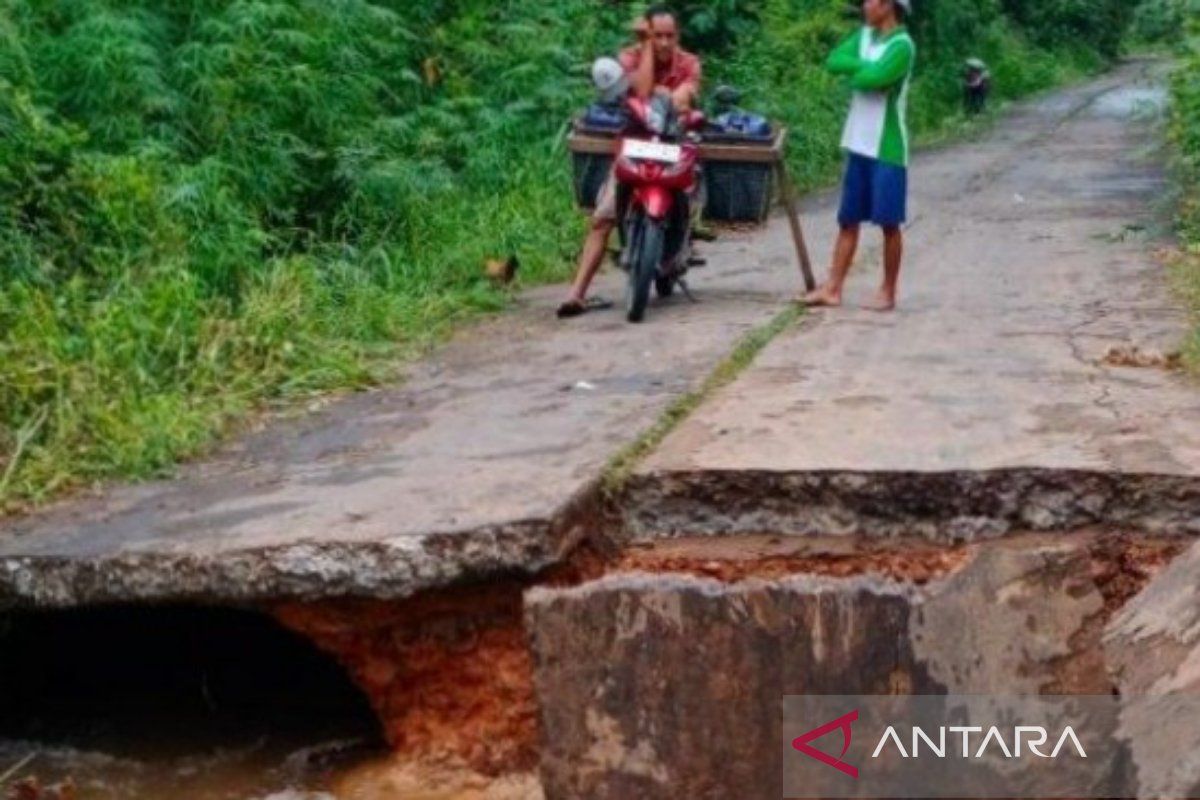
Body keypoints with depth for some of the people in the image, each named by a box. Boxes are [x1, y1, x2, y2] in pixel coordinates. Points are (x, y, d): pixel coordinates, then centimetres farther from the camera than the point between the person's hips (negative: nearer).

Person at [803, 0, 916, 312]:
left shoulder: (902, 46, -13)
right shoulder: (864, 35, 11)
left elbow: (872, 78, -26)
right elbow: (834, 61, -2)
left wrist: (855, 70, -7)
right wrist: (865, 66, -13)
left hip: (887, 149, -7)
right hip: (858, 145, 7)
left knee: (889, 223, 1)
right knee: (848, 220, 8)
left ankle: (888, 292, 8)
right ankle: (833, 288, 10)